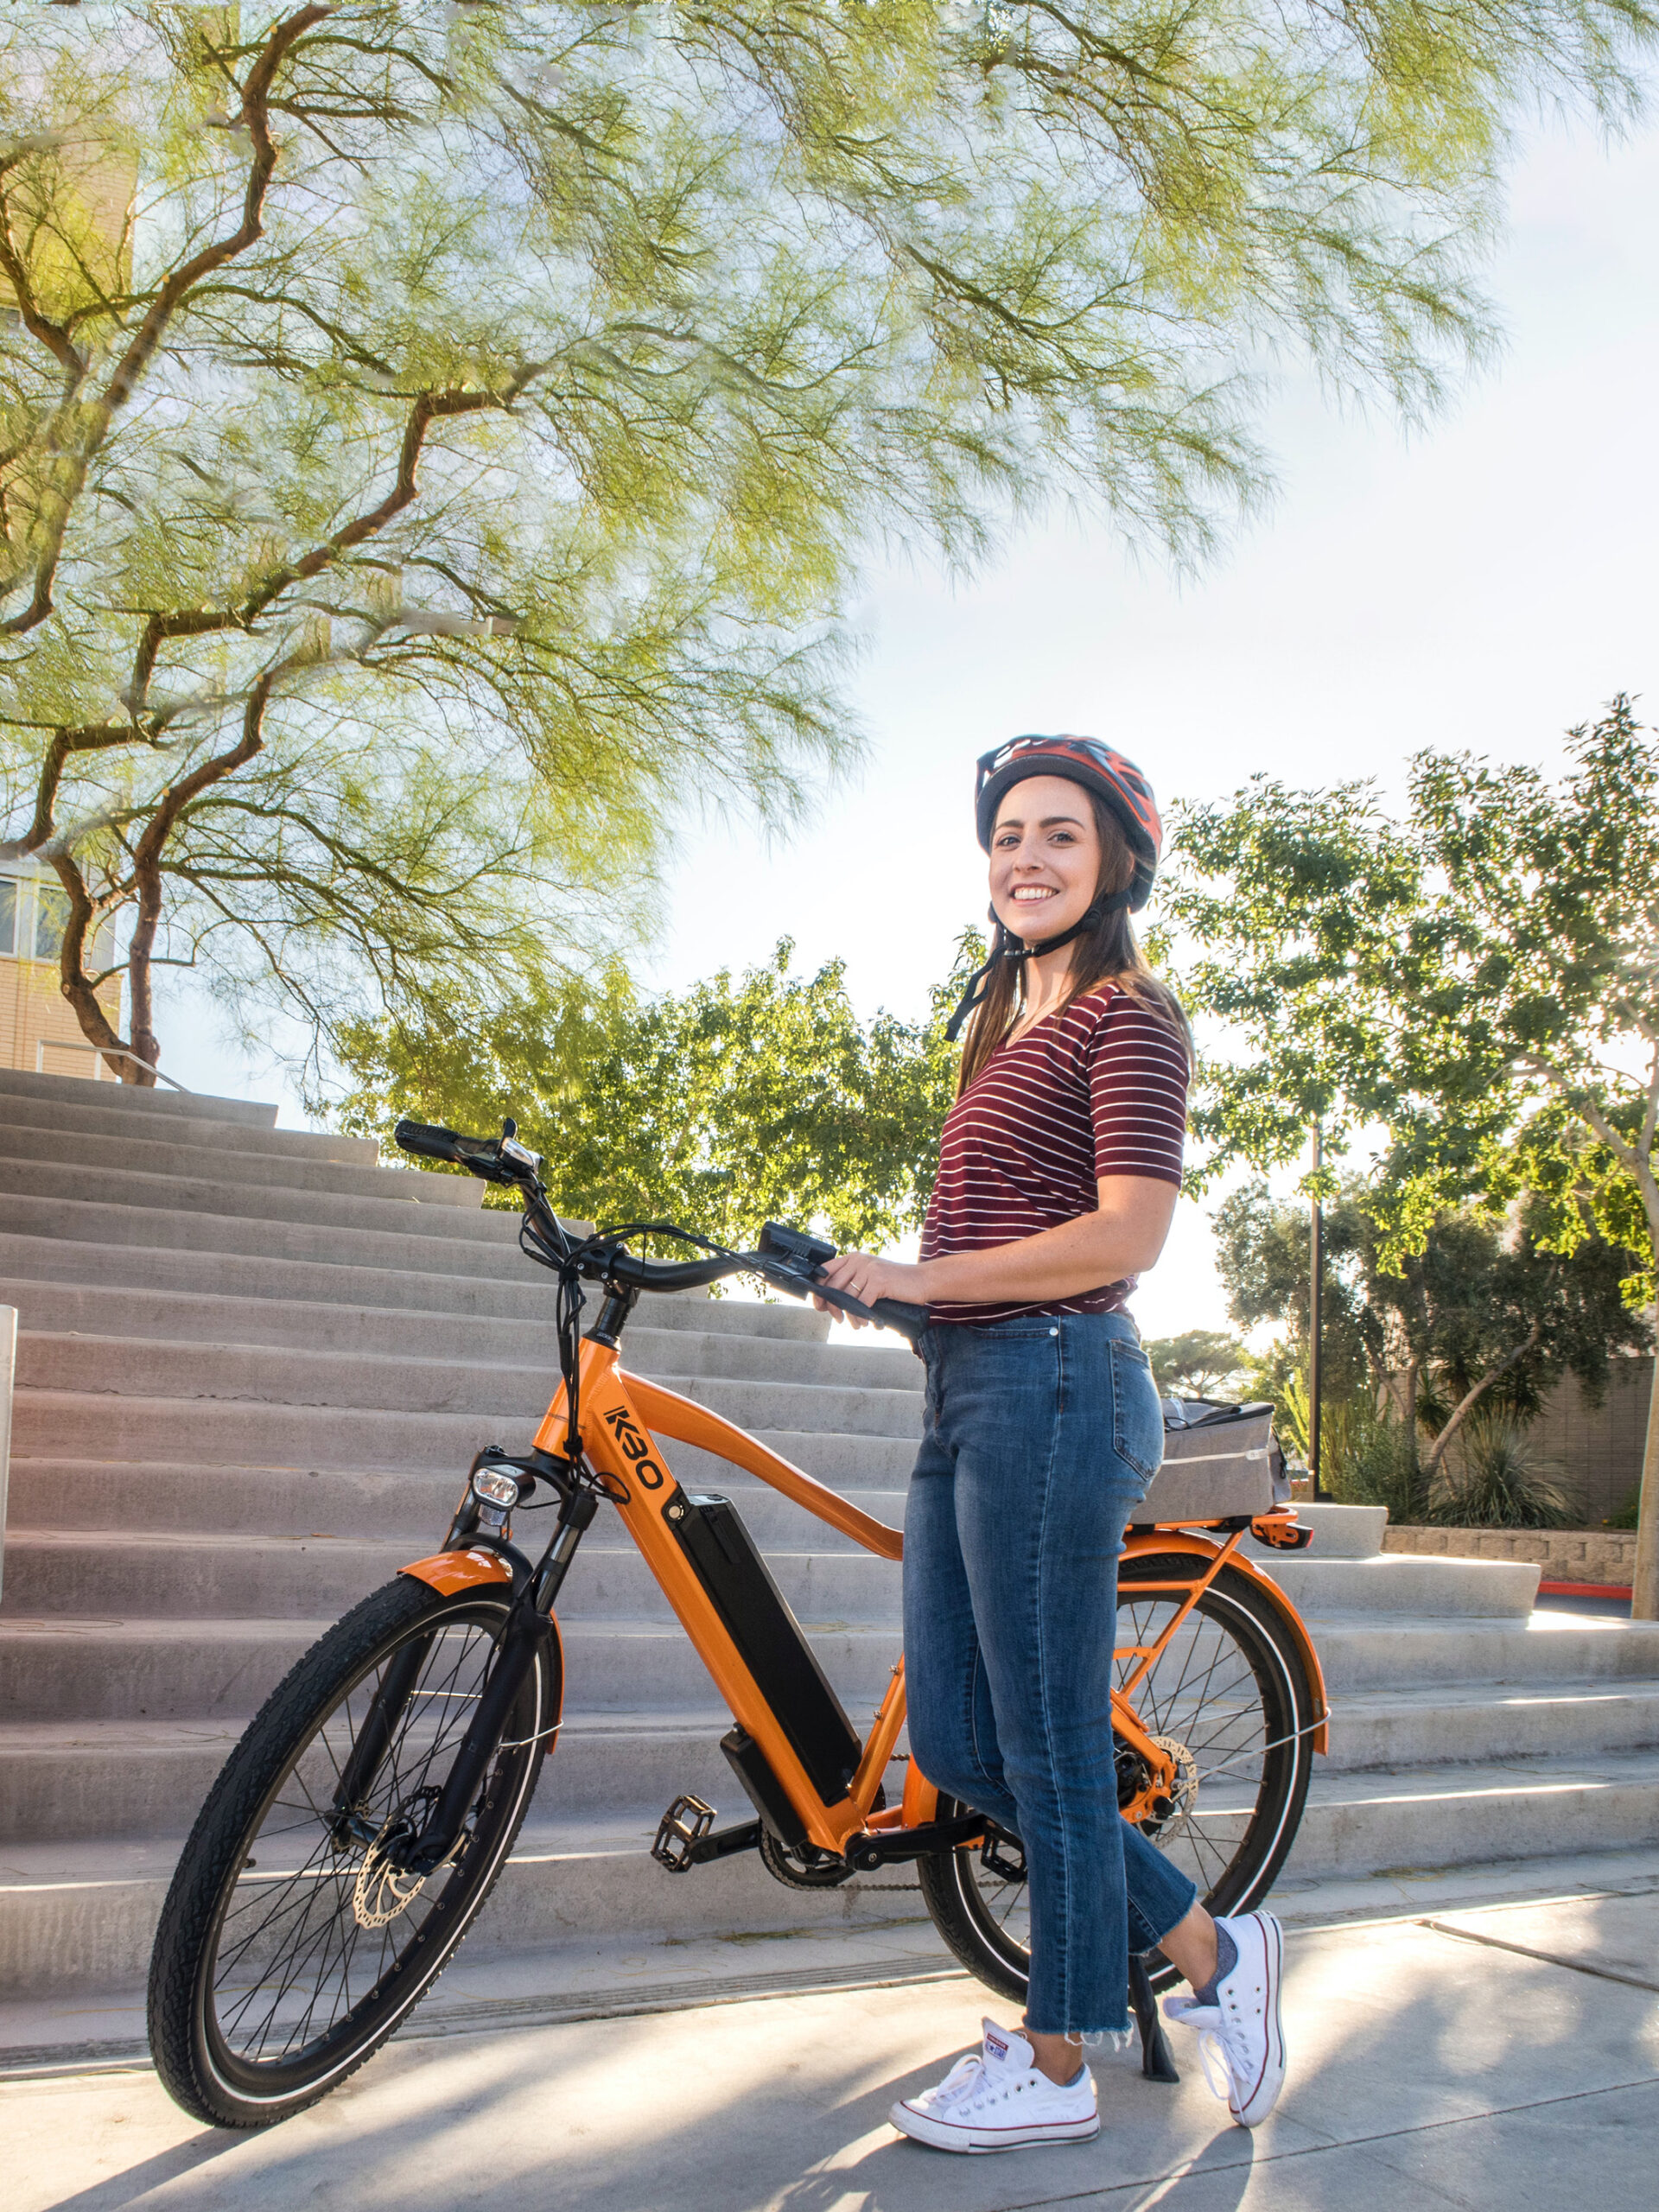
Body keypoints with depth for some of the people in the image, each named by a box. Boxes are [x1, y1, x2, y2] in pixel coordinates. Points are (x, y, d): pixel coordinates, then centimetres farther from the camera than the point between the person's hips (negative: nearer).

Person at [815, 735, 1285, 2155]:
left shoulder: (1127, 1017, -6)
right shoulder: (1009, 1024, 21)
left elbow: (1125, 1237, -17)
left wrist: (921, 1278, -13)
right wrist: (881, 1278, 8)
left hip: (1050, 1389, -10)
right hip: (967, 1397, 10)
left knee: (1048, 1749, 3)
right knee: (955, 1745, 12)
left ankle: (1057, 2071, 22)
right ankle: (1209, 1951, 28)